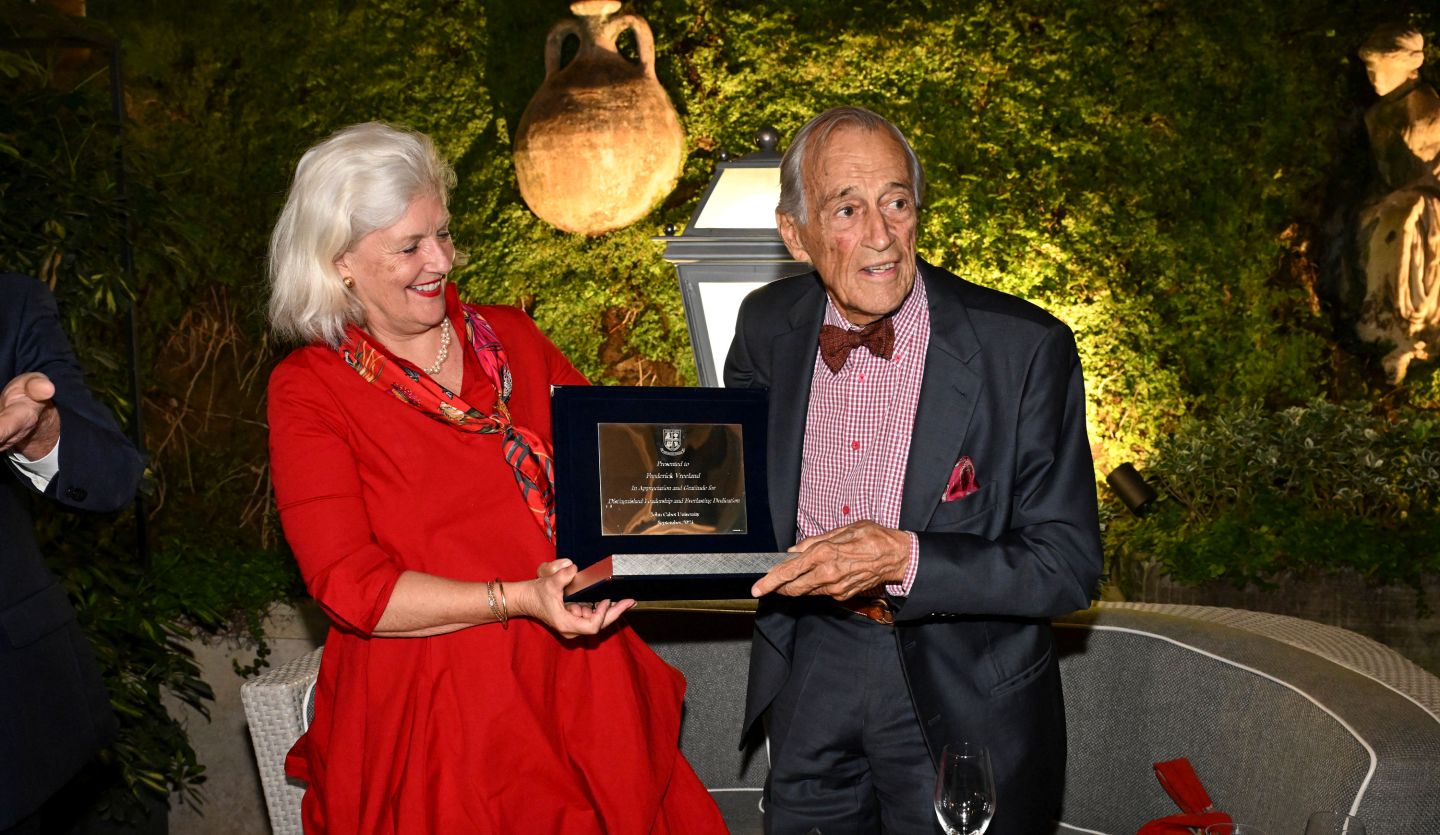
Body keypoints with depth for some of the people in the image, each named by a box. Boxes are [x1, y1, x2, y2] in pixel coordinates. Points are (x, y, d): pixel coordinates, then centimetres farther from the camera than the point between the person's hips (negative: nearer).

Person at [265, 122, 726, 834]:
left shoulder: (512, 337, 11)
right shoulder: (308, 390, -3)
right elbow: (351, 587, -11)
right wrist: (519, 600, -22)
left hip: (574, 683, 4)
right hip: (429, 715, -4)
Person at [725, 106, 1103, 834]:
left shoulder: (1026, 348, -17)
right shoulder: (768, 326, -4)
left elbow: (1068, 568, -17)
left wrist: (906, 559, -30)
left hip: (961, 698, -3)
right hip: (810, 671, 4)